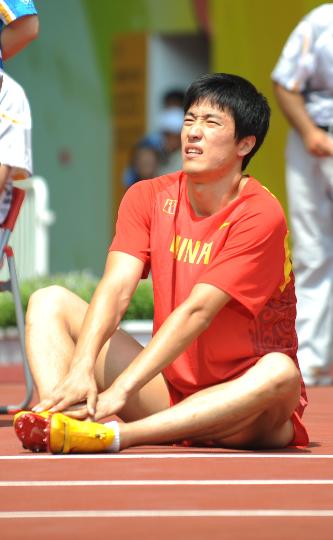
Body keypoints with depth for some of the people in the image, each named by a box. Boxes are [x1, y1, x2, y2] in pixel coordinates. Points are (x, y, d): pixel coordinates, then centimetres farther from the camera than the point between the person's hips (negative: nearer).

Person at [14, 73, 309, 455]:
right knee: (50, 302, -5)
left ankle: (116, 435, -46)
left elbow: (196, 312, -24)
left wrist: (120, 391, -32)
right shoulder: (148, 198, 3)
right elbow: (116, 287, -12)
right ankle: (58, 417, -36)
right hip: (169, 387, 5)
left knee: (280, 373, -39)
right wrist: (81, 370, -30)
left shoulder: (260, 215, -14)